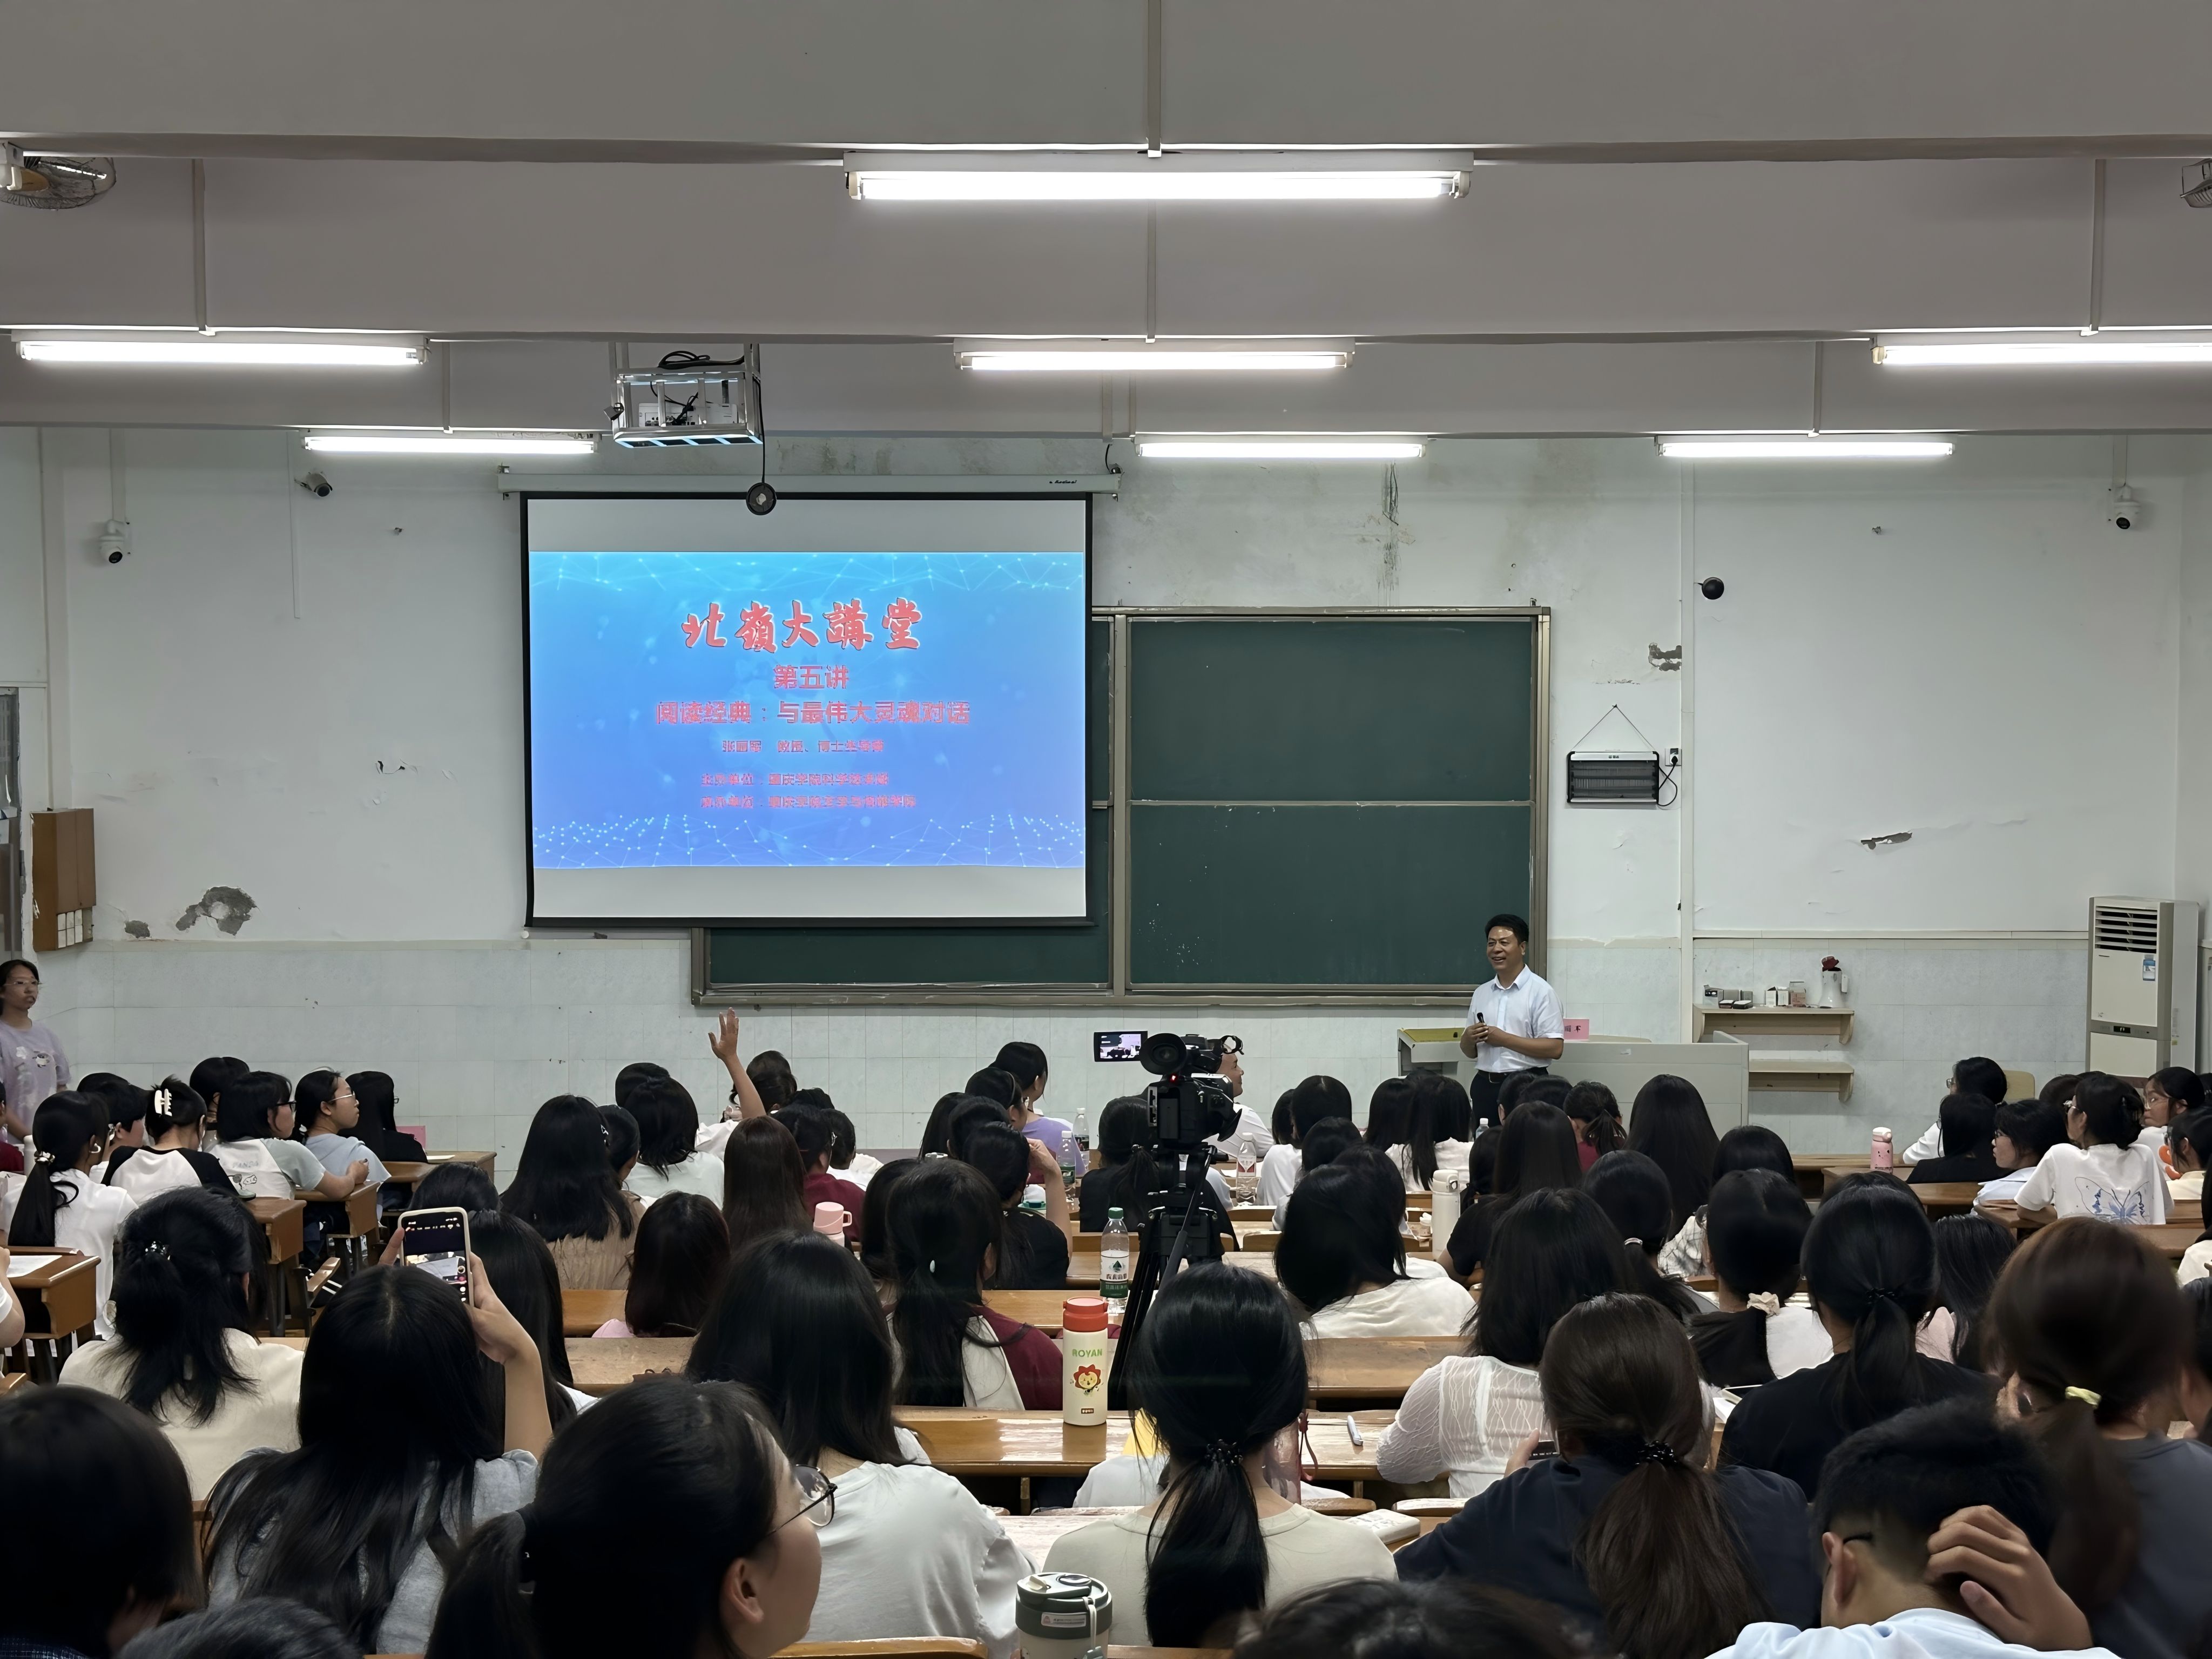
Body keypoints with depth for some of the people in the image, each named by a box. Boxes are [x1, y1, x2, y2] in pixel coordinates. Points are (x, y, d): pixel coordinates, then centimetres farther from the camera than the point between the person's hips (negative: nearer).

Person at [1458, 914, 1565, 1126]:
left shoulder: (1540, 992, -5)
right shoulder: (1481, 993, 13)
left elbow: (1555, 1048, -13)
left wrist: (1505, 1039, -15)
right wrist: (1468, 1038, -5)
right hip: (1485, 1086, 5)